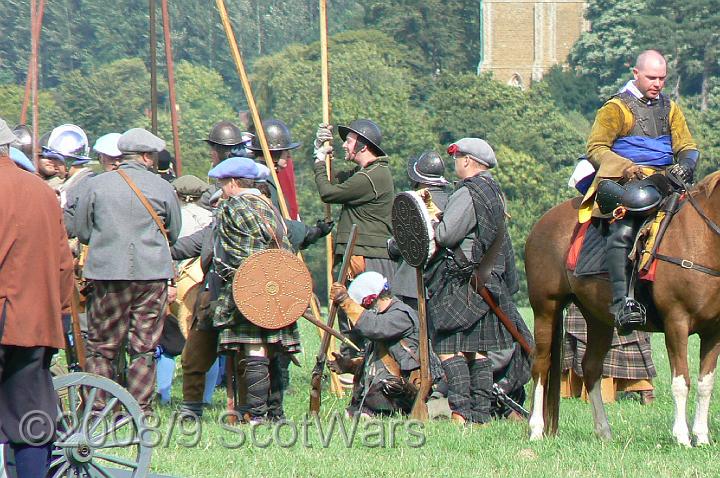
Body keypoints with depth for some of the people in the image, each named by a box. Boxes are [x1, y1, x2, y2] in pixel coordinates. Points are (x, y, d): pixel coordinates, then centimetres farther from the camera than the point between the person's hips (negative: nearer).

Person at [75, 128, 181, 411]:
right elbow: (174, 234, 13)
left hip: (108, 272, 0)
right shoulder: (162, 188, 1)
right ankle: (140, 410, 4)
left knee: (101, 347, 7)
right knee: (145, 348, 5)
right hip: (153, 273, 0)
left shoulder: (96, 185, 0)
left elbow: (81, 232, 7)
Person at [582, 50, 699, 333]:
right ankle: (621, 300, -37)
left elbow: (687, 147, 18)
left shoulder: (670, 109, 20)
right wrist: (627, 168, -18)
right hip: (625, 182, -6)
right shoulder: (616, 108, 4)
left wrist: (685, 165, -7)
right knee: (623, 229, -30)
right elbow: (596, 148, -2)